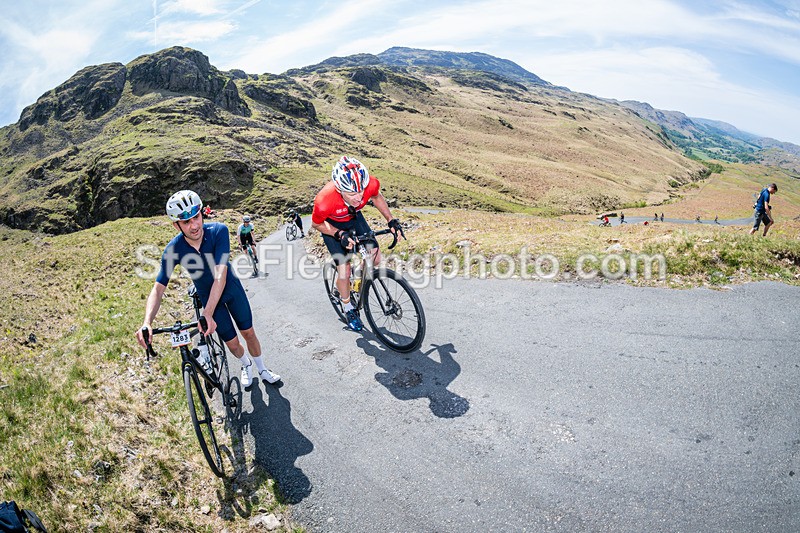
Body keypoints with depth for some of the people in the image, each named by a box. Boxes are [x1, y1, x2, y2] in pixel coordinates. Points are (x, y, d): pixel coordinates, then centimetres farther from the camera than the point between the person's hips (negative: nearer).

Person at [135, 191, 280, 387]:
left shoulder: (218, 231, -30)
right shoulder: (173, 249, -24)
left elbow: (221, 275, -37)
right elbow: (158, 289, -22)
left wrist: (207, 315, -46)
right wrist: (146, 323, -40)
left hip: (231, 289, -1)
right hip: (207, 297, 1)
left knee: (248, 333, 8)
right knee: (232, 343, 6)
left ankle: (262, 370, 35)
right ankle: (245, 364, 40)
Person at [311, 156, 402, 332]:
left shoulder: (371, 184, -34)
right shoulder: (324, 201, -42)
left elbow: (376, 197, -6)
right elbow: (316, 224, -18)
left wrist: (391, 220, -12)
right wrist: (340, 234, -31)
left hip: (354, 218, 4)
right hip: (331, 224, -3)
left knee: (375, 258, -6)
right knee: (344, 270, -9)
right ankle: (349, 309, 18)